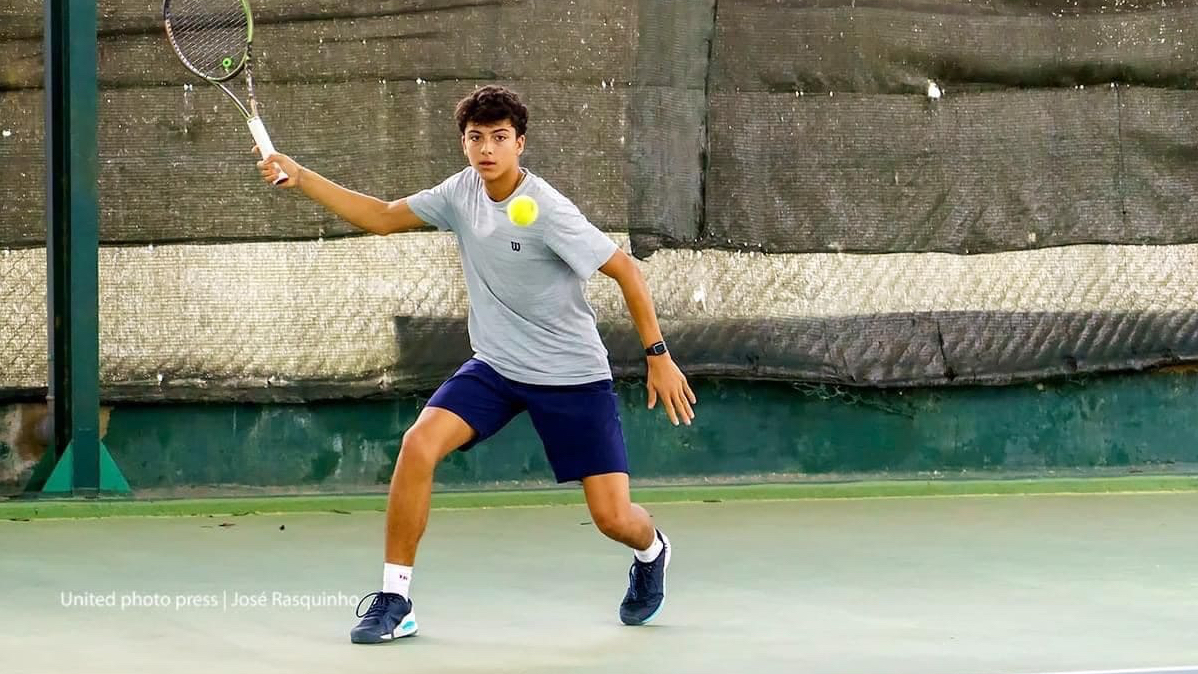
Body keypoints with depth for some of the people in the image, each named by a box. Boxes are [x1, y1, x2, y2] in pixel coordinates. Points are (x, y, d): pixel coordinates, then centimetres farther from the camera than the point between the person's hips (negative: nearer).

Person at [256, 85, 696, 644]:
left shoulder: (546, 211, -22)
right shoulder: (463, 192, -3)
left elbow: (626, 271, -17)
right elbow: (382, 217, 7)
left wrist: (658, 356, -19)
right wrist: (300, 177, -1)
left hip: (572, 377, -5)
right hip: (495, 367, 5)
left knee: (614, 518, -6)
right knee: (418, 445, -21)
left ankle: (651, 552, 34)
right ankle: (394, 600, -13)